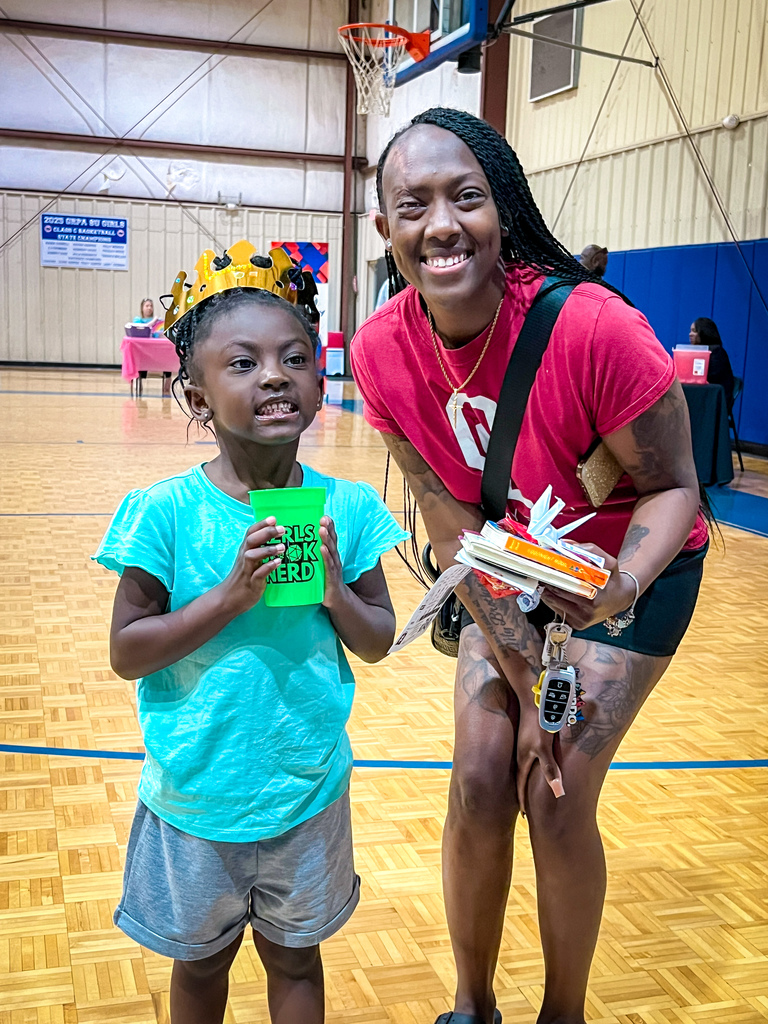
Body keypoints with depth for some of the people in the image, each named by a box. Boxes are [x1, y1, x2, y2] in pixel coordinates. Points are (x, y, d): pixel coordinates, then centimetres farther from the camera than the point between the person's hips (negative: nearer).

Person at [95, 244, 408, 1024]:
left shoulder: (348, 508, -8)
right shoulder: (166, 512, -16)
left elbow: (378, 643, 0)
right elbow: (126, 652, -14)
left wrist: (334, 589, -20)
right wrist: (231, 594, -25)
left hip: (309, 790, 2)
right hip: (197, 794, -1)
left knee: (293, 957, 22)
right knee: (201, 959, 22)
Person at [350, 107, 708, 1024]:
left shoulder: (592, 327, -32)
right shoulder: (382, 349, -19)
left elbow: (672, 486, -19)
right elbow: (453, 526, -13)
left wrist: (622, 587, -39)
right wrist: (528, 681, -13)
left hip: (634, 567, -3)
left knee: (556, 797, -7)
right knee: (480, 783, -1)